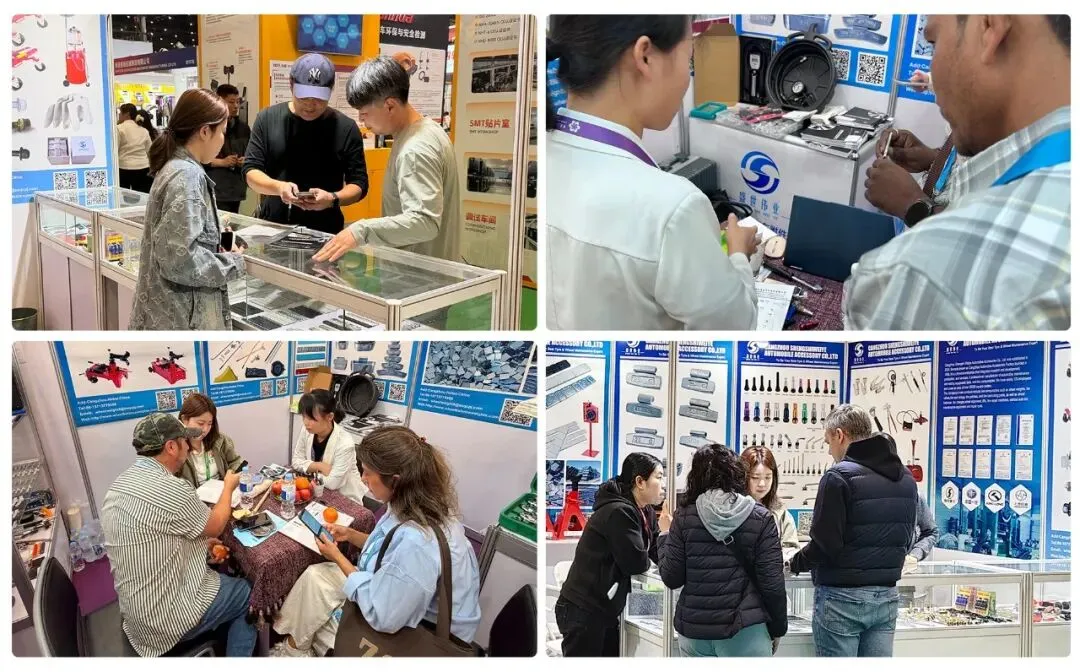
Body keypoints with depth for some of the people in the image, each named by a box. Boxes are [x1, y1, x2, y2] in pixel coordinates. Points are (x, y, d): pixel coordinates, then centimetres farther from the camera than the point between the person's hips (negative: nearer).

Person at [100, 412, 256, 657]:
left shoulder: (119, 485, 1)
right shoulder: (171, 489, -28)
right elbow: (215, 526, -9)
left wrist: (199, 544, 9)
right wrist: (228, 487, 8)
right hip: (169, 616, -9)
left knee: (225, 577, 27)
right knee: (249, 593, 12)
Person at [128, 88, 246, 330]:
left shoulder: (174, 167, 11)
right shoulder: (187, 177, -18)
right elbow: (181, 258, -25)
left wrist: (216, 241, 8)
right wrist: (233, 263, -12)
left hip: (175, 309, 10)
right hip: (181, 315, -10)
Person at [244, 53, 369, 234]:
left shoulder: (346, 128, -4)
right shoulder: (268, 119, 1)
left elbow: (359, 183, -2)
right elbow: (250, 170, 0)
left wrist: (333, 199, -23)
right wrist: (279, 187, -20)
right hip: (271, 228, 1)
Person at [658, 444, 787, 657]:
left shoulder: (685, 516, -2)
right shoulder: (760, 518, -4)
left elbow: (672, 578, -2)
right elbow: (772, 583, -5)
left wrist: (665, 538, 14)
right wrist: (777, 628, 8)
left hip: (694, 631, 2)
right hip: (745, 631, -2)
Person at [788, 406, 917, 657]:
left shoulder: (840, 476, -14)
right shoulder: (905, 477, 10)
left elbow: (824, 544, -17)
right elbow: (905, 540, 17)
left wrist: (795, 563, 1)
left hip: (842, 598, -7)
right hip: (886, 596, 7)